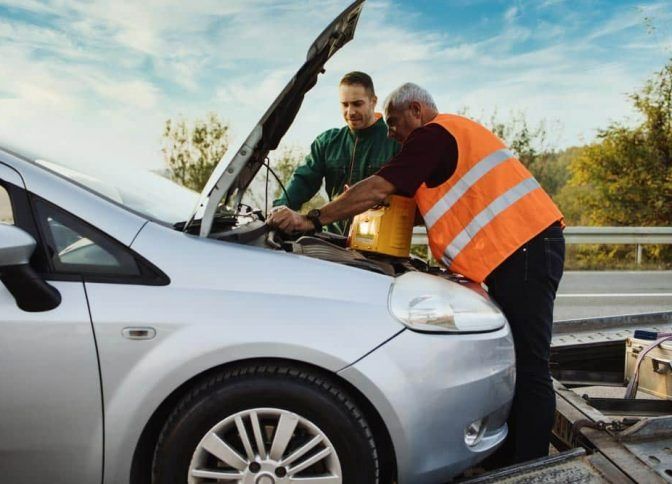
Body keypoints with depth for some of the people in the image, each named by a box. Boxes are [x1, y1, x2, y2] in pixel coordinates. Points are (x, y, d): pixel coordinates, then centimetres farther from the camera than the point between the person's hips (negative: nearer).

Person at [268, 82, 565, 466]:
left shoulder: (434, 134, -6)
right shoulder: (457, 133, 26)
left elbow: (378, 189, -12)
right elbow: (447, 206, 28)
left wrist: (312, 220, -7)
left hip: (523, 247, -11)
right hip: (528, 246, 11)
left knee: (529, 367, -7)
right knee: (519, 363, 13)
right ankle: (512, 458, 22)